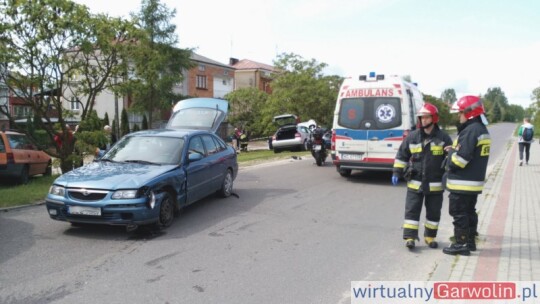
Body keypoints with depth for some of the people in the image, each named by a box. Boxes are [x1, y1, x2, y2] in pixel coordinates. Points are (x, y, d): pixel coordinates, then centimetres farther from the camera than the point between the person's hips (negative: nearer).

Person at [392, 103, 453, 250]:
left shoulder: (443, 138, -3)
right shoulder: (412, 137, 1)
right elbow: (401, 155, 8)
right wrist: (396, 173, 3)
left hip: (435, 184, 0)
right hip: (415, 183, 0)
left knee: (433, 212, 11)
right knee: (412, 210, 0)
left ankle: (430, 237, 26)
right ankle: (409, 237, 5)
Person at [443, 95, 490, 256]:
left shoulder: (471, 130, -20)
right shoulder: (482, 130, 13)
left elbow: (461, 157, -25)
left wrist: (450, 165, -7)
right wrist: (453, 150, 4)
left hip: (462, 183, -10)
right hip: (475, 181, 10)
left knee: (459, 213, -1)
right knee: (469, 211, 18)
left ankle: (461, 244, 5)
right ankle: (470, 241, 27)